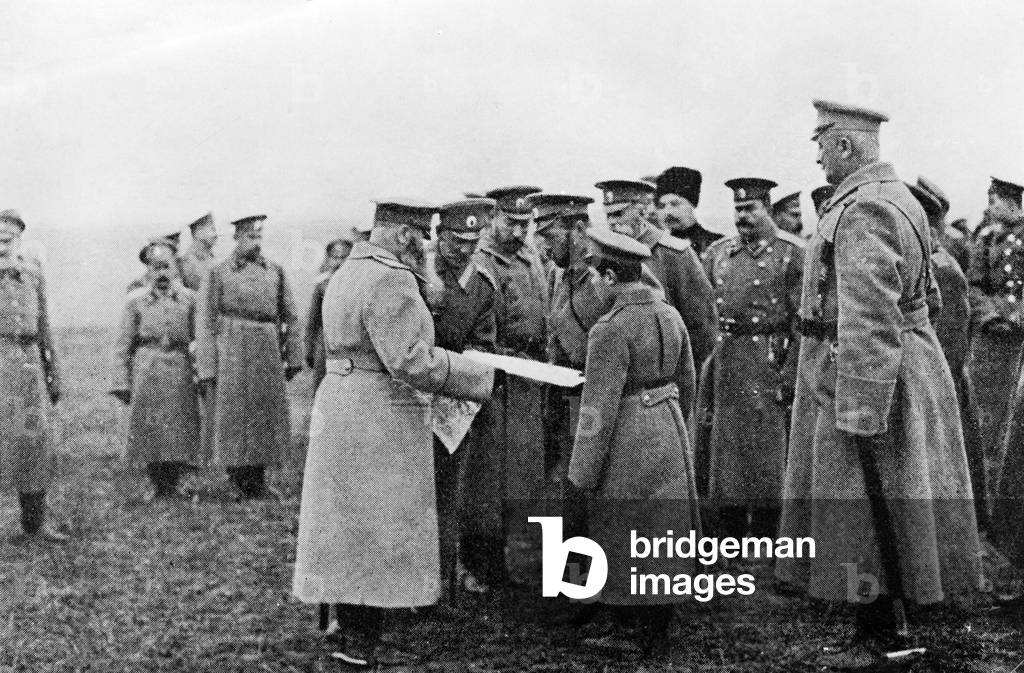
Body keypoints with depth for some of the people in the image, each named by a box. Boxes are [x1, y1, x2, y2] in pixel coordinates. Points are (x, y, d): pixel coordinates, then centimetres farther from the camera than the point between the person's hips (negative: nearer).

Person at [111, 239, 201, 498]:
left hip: (180, 372, 1)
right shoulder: (136, 300, 3)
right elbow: (123, 344, 4)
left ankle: (172, 486, 13)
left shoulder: (188, 298, 6)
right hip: (147, 372, -1)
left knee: (180, 433, 0)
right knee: (150, 434, 1)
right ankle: (158, 489, 13)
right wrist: (121, 382, -2)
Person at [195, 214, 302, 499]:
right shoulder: (217, 275, 1)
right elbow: (205, 324, -1)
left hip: (269, 355, 3)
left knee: (269, 420, 6)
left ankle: (258, 490, 19)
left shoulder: (275, 271, 11)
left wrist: (293, 357, 10)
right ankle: (242, 487, 10)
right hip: (232, 357, -3)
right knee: (233, 422, -1)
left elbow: (290, 317, 15)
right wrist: (206, 371, -6)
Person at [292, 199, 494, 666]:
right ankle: (364, 645, 5)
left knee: (349, 524, 14)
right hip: (381, 421, -10)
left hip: (337, 406, 10)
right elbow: (409, 361, -25)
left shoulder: (346, 272, 13)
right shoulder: (391, 279, -18)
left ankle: (351, 635, 24)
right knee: (381, 529, -1)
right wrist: (480, 377, -16)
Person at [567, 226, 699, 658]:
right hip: (671, 440, 8)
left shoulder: (611, 330, -19)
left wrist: (581, 477, -12)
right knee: (663, 542, 16)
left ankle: (643, 642, 11)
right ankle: (660, 635, 27)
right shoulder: (670, 316, 4)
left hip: (629, 448, -8)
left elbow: (599, 411, -19)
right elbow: (687, 381, 15)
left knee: (626, 551, 4)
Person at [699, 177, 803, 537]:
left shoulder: (792, 253, -4)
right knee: (721, 461, 8)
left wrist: (790, 376, -13)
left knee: (764, 463, 0)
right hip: (722, 365, 5)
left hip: (767, 363, -5)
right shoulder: (717, 253, 12)